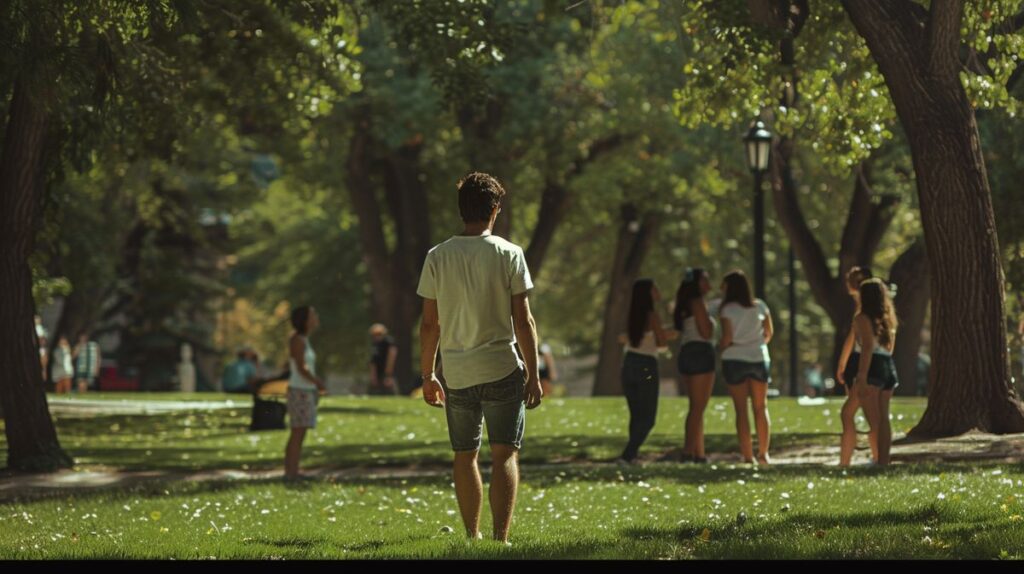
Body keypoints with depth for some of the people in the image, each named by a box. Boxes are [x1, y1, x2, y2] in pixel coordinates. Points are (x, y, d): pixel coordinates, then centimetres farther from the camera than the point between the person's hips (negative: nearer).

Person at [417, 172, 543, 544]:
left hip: (457, 374, 3)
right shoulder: (509, 255, -6)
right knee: (505, 455, 0)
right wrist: (534, 374, 1)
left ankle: (472, 537, 19)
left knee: (464, 456, 14)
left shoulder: (437, 258, 0)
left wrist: (427, 376, 13)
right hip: (502, 371, -2)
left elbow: (429, 324, 3)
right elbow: (523, 321, -6)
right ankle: (500, 539, -9)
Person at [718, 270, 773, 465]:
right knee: (760, 407, 12)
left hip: (734, 359, -3)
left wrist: (719, 348, 6)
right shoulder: (760, 306, 5)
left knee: (741, 409, 1)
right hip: (759, 358, 3)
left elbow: (727, 337, -13)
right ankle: (763, 453, 8)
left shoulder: (728, 309, -8)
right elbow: (768, 334, 8)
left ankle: (748, 456, -3)